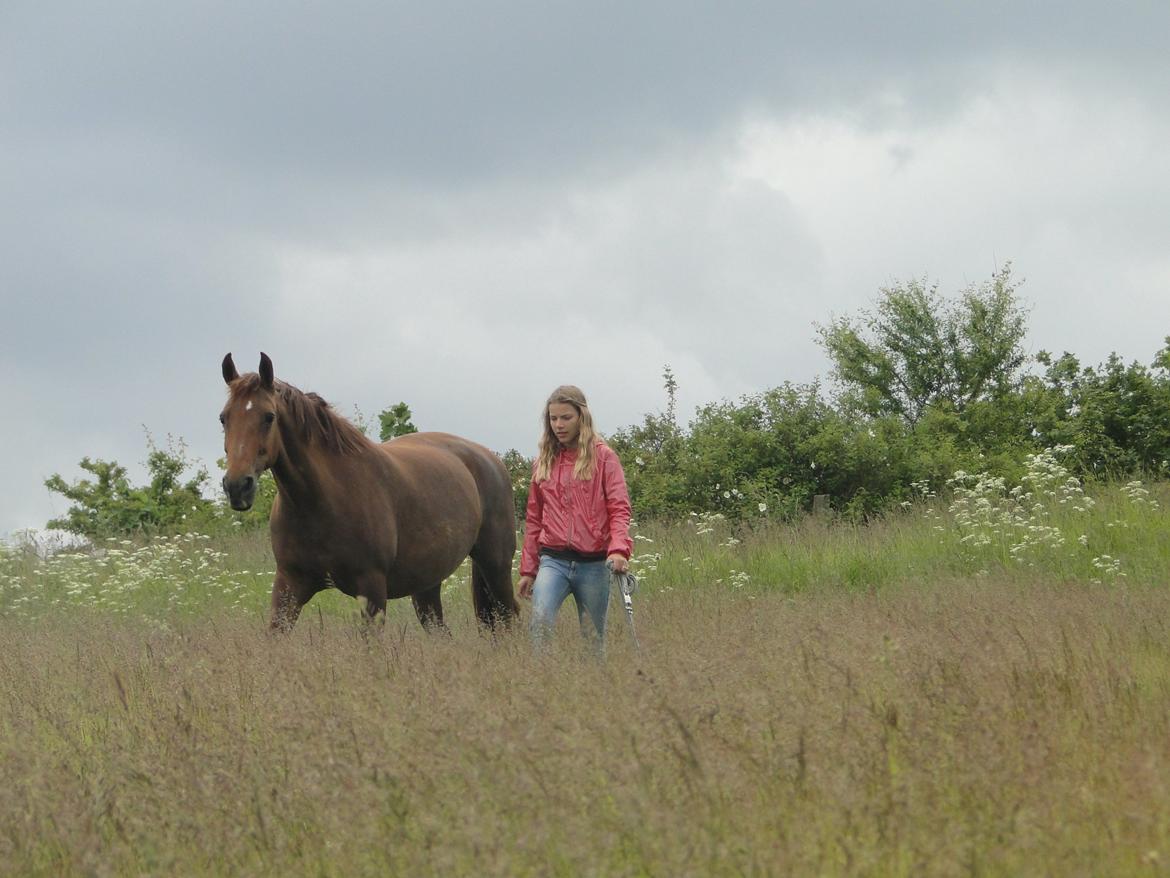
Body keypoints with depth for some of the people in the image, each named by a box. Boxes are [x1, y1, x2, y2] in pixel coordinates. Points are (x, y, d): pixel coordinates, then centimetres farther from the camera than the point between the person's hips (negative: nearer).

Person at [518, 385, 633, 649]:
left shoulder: (603, 457, 2)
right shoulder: (543, 461, 12)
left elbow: (619, 508, -6)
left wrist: (619, 548, -23)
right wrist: (527, 570, 15)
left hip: (593, 563, -2)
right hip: (553, 560, 2)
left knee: (593, 638, 5)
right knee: (541, 620, -24)